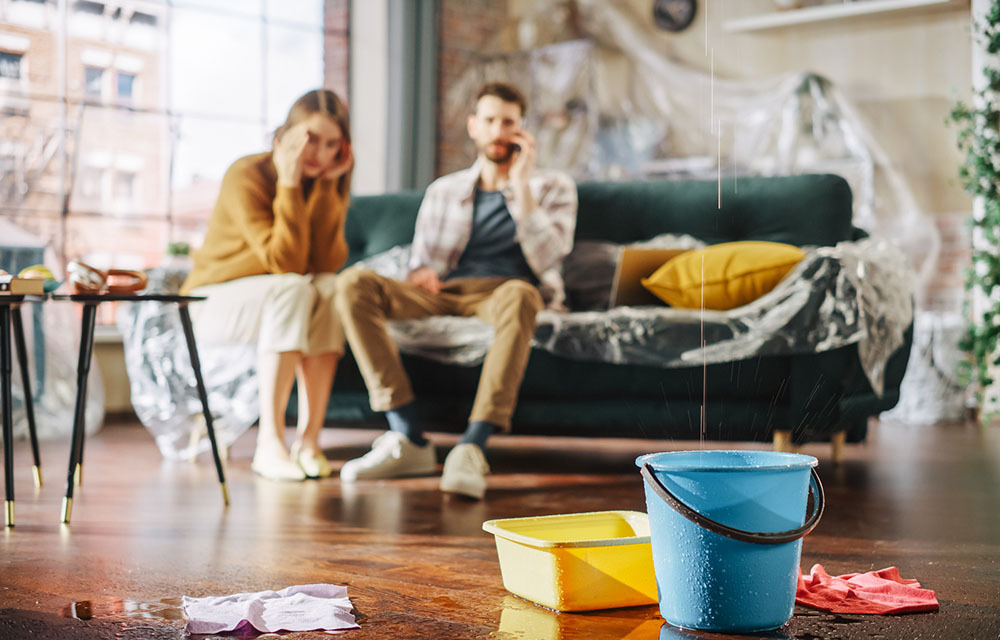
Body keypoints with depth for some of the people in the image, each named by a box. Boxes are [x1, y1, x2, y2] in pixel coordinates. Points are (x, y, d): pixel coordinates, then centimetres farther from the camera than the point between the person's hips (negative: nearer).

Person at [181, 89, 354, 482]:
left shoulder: (330, 183, -2)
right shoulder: (246, 177, -19)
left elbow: (328, 262, -18)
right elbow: (285, 263, -27)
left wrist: (326, 186, -21)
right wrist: (290, 185, -30)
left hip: (277, 301, 5)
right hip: (213, 305, -5)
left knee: (329, 289, -28)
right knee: (294, 290, -34)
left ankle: (308, 441, -30)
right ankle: (269, 445, -36)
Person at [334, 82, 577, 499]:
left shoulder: (552, 187, 15)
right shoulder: (443, 191, 24)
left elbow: (545, 260, -1)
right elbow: (421, 260, 19)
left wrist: (521, 186, -5)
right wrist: (423, 273, -7)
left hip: (505, 290, -3)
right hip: (445, 293, 3)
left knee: (517, 294, -42)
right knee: (354, 283, -24)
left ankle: (471, 449, -49)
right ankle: (408, 439, -32)